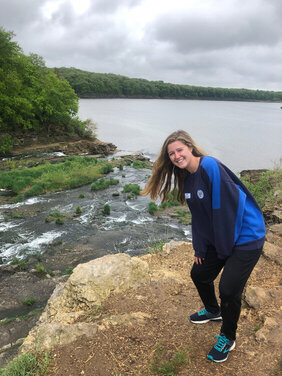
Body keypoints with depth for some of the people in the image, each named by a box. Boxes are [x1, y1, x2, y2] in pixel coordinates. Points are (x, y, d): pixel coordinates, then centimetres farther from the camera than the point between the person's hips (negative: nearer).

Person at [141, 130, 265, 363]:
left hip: (246, 237, -8)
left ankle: (228, 338, 20)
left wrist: (226, 248, -15)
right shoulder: (188, 179, 3)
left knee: (229, 289, -9)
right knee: (199, 274, 16)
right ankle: (213, 311, 47)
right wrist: (199, 248, 8)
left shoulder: (210, 167, -23)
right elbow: (199, 217, 10)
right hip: (218, 239, 9)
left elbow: (229, 207, -23)